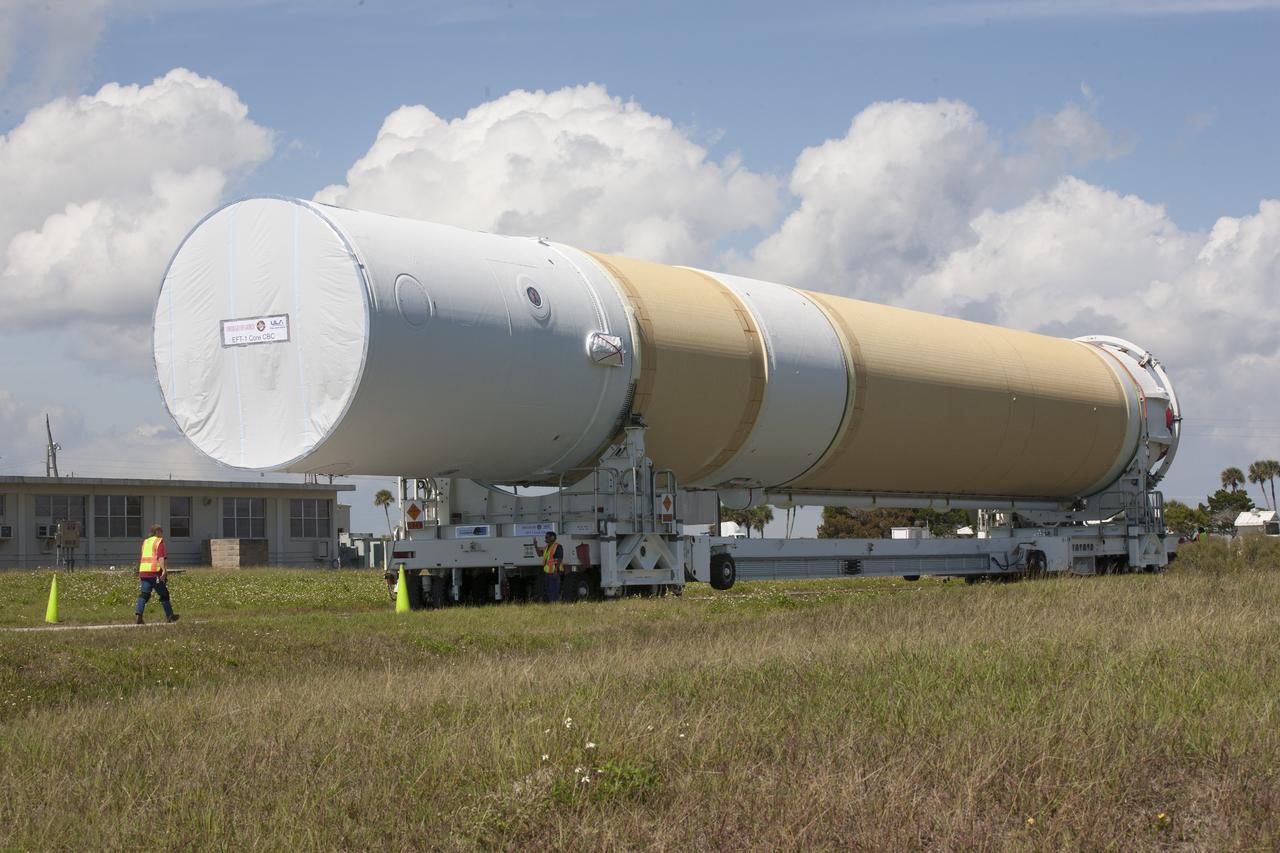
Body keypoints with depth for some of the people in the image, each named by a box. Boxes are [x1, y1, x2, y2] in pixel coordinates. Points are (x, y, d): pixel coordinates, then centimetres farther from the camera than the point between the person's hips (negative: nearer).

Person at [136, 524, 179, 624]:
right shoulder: (159, 541, -1)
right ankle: (170, 616, 17)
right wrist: (164, 570, -22)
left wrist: (139, 575, 33)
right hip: (155, 572, -6)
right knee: (163, 594, 7)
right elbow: (161, 557, -14)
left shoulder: (145, 542, 21)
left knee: (144, 594, 1)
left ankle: (138, 613, -18)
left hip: (143, 571, 6)